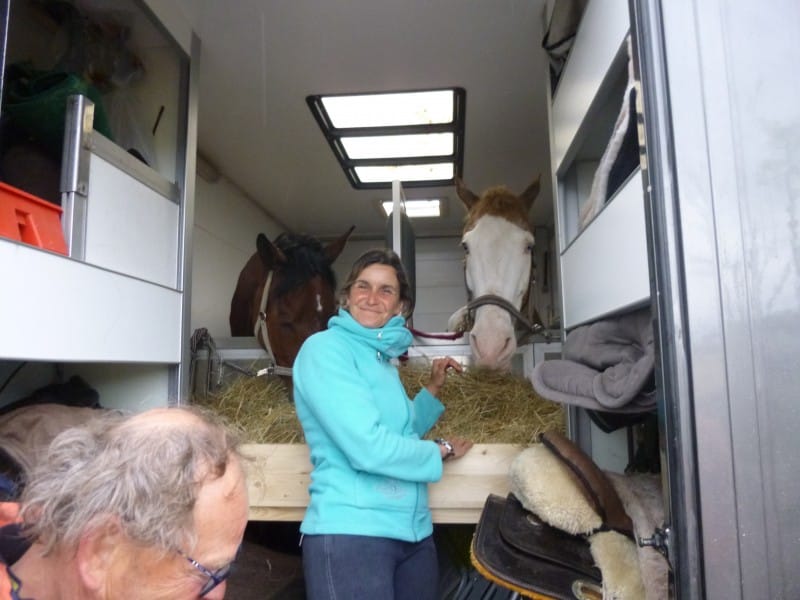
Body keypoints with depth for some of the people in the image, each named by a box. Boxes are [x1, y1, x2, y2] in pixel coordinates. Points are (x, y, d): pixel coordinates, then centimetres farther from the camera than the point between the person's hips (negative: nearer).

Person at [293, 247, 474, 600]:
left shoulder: (382, 358, 12)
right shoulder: (324, 348, -12)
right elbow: (368, 448, -22)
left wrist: (434, 388, 18)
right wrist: (442, 451, -7)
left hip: (414, 531, 8)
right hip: (350, 531, -8)